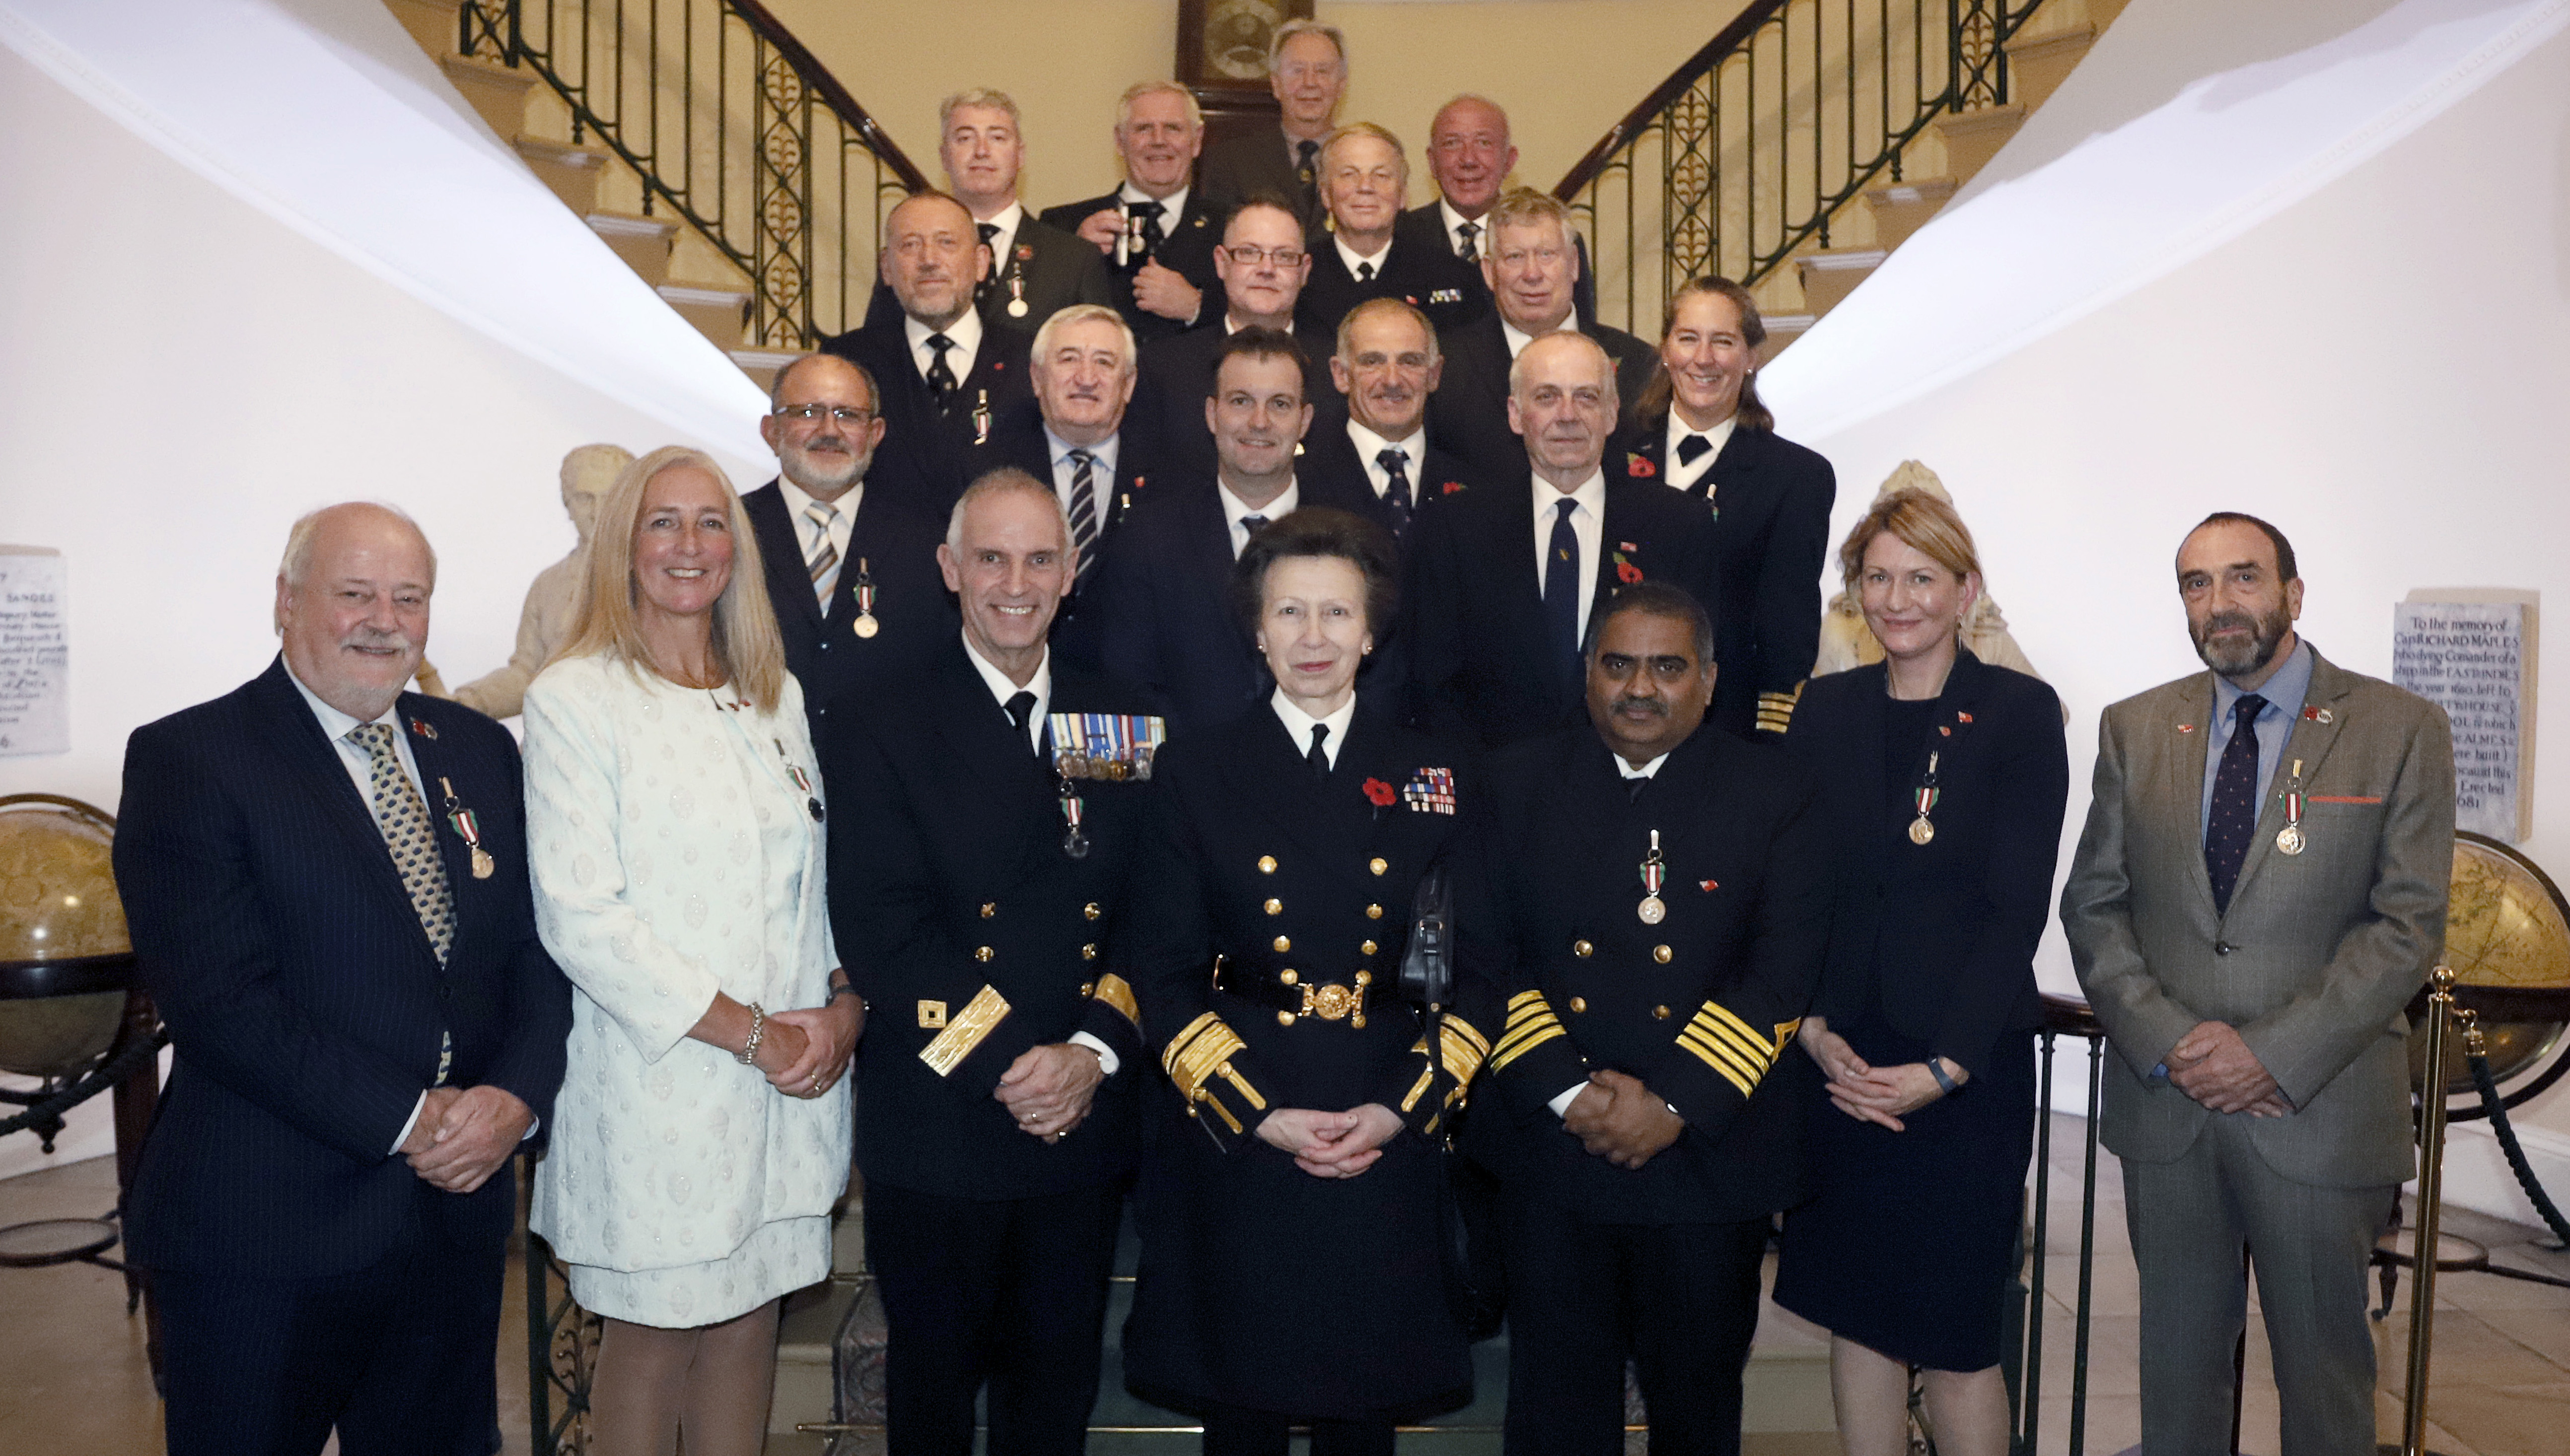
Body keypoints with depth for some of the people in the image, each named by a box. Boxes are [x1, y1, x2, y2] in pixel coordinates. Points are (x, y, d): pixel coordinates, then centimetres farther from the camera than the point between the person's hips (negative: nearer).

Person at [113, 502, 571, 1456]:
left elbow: (537, 946, 6)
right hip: (262, 1237, -5)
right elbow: (219, 1001, -16)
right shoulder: (186, 759, -7)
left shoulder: (478, 749, 9)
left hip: (458, 1219, 5)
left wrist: (517, 1095, -11)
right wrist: (411, 1120, -17)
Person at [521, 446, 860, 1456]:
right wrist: (746, 1031, -14)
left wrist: (846, 1003, -4)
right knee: (656, 1329, 7)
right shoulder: (575, 699, -6)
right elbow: (579, 917, -13)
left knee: (751, 1311, 13)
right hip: (660, 1083, -5)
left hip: (796, 1072, 5)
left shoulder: (775, 696, 11)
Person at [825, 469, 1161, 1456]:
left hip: (1085, 1124, 3)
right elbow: (880, 937, -13)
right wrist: (1006, 1064, -18)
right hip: (936, 1130, -3)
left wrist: (1098, 1052, -13)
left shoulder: (1125, 730, 5)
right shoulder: (886, 737, -5)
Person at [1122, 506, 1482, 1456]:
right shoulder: (1194, 773, 3)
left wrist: (1401, 1111, -7)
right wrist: (1262, 1116, -10)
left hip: (1393, 1143, 1)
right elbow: (1165, 975, 0)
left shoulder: (1435, 776, 6)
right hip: (1234, 1146, -1)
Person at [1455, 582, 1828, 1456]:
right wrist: (1565, 1092, -13)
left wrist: (1676, 1104, -16)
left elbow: (1782, 974, -8)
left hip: (1710, 1154, 0)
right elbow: (1483, 955, -3)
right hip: (1549, 1151, 1)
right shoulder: (1518, 783, 2)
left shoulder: (1775, 799, -1)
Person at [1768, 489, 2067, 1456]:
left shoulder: (2020, 714, -3)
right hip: (1839, 1063, 3)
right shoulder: (1824, 713, 7)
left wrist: (1943, 1068, -14)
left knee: (1955, 1335, 2)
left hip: (1968, 1068, -3)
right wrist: (1815, 1030, -8)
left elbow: (2017, 909, -8)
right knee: (1856, 1316, 11)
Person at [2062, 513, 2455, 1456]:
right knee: (2177, 1360, 14)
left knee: (2323, 1365, 12)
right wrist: (2166, 1041, -10)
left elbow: (2408, 924, -8)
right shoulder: (2135, 729, 7)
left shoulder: (2401, 729, -2)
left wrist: (2276, 1054, -15)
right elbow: (2093, 906, 4)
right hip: (2164, 1105, 2)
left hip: (2320, 1110, -2)